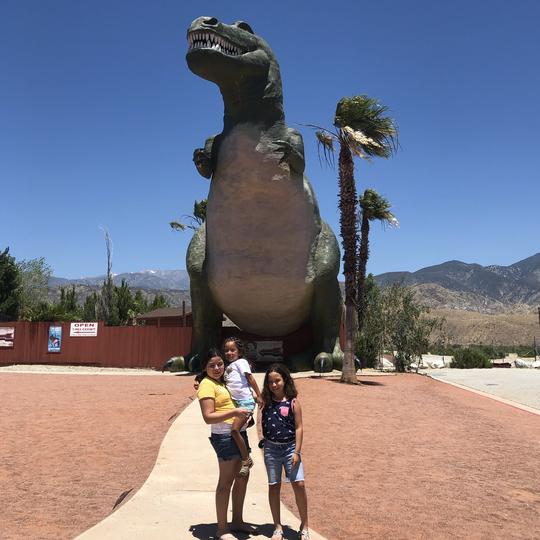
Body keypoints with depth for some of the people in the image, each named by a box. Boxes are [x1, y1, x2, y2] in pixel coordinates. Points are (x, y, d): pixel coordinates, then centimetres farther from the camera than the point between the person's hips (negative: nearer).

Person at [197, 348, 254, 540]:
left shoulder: (222, 382, 14)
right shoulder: (207, 385, -13)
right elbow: (208, 417, -21)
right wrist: (234, 412, -29)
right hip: (225, 436, -9)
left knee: (243, 477, 17)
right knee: (226, 481, -1)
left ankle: (237, 521, 32)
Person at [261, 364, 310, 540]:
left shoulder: (292, 402, -7)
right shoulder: (265, 401, 0)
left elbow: (299, 427, -6)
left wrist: (297, 452, -9)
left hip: (290, 447, -2)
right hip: (271, 448, 2)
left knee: (299, 484, -7)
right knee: (273, 486, 9)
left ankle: (304, 526, 12)